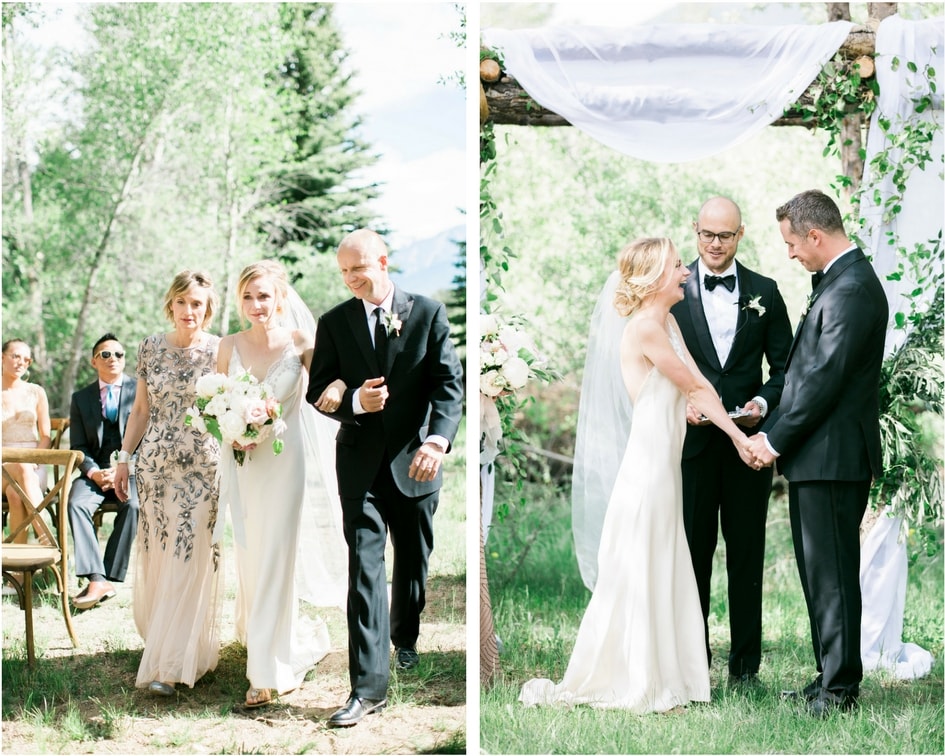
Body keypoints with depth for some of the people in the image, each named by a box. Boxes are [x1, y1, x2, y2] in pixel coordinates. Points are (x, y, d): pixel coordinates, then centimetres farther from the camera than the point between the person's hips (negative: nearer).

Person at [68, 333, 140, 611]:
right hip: (95, 471, 2)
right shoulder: (81, 398, 13)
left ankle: (110, 576, -28)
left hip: (133, 471, -2)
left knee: (133, 505, -34)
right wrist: (94, 473, -11)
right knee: (76, 504, -28)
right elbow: (78, 447, 8)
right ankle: (96, 579, -35)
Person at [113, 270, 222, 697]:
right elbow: (141, 410, 13)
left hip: (203, 466, -4)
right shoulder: (151, 348, 7)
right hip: (156, 464, 4)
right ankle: (166, 648, 26)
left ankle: (171, 666, -4)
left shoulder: (220, 351, -2)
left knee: (190, 560, -7)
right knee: (154, 558, 7)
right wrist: (124, 457, 10)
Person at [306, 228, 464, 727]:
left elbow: (448, 382, -7)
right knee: (365, 567, -8)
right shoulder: (334, 322, 3)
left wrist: (437, 440, -22)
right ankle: (368, 685, -11)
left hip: (415, 460, 1)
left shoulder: (428, 313, -2)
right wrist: (355, 401, -19)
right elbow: (317, 391, 3)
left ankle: (406, 639, 43)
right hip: (361, 462, 0)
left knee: (414, 561, 16)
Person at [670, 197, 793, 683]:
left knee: (747, 553, 6)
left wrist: (763, 403, -10)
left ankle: (745, 663, 13)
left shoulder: (765, 292, 7)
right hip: (690, 440, -1)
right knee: (691, 551, 5)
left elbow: (784, 366, 8)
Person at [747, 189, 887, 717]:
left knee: (831, 574, -4)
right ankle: (834, 678, 21)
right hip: (828, 454, 10)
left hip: (831, 455, -10)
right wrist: (776, 430, 14)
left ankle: (839, 688, 3)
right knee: (825, 571, 14)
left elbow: (824, 377, -20)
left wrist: (776, 440, -13)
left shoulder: (851, 288, -17)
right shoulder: (846, 279, 16)